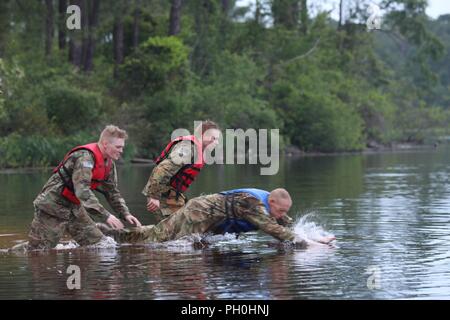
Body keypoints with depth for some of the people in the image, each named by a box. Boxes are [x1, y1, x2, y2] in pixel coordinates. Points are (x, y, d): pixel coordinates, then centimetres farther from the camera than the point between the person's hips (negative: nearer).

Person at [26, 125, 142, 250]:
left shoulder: (109, 164, 5)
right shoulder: (85, 157, -24)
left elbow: (113, 193, 16)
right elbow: (82, 191, -34)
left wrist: (125, 214, 0)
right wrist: (105, 215, -38)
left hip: (75, 208, 9)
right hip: (54, 206, -9)